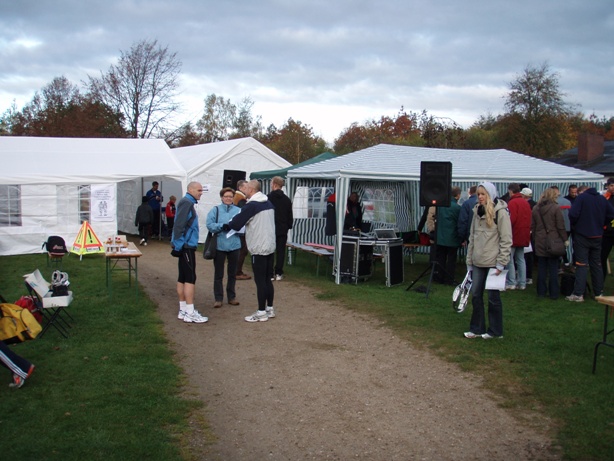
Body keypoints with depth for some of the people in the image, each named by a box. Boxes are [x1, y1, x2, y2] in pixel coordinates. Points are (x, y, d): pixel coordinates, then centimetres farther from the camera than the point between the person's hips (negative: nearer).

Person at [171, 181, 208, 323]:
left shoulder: (189, 203, 16)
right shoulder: (186, 203, -14)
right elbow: (179, 225, -21)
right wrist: (178, 245, -21)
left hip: (186, 245, 10)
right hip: (186, 246, -10)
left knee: (183, 278, 11)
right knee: (190, 278, -8)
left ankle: (183, 310, 17)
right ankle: (190, 313, -7)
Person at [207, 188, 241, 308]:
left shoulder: (238, 210, 3)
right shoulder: (215, 210, 1)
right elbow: (210, 225, -8)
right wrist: (223, 225, -19)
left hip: (234, 245, 1)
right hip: (219, 245, -1)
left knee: (232, 273, 12)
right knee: (218, 274, 5)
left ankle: (231, 297, 25)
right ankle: (218, 298, 14)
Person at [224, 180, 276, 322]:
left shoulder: (252, 205, -15)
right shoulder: (269, 203, 10)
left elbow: (237, 222, -11)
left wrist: (225, 226, 9)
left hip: (258, 248, -8)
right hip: (270, 247, 8)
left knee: (260, 281, -2)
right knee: (268, 279, 15)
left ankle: (261, 313, 2)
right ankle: (270, 309, 22)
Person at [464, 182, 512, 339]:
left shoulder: (500, 212, -10)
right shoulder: (477, 211, 11)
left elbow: (506, 240, -12)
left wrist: (501, 264, -15)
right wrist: (469, 261, 12)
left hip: (493, 263, -6)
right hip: (478, 263, 6)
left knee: (493, 297, 4)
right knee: (476, 295, 8)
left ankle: (495, 331, 17)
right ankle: (477, 328, 19)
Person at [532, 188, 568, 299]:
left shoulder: (536, 208, 3)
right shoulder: (555, 208, -11)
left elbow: (533, 226, 8)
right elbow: (561, 226, -9)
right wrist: (565, 239, -1)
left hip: (540, 242, 4)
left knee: (541, 268, 10)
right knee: (553, 269, 3)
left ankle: (541, 292, 14)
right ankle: (553, 293, 6)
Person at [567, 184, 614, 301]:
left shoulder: (581, 197, -9)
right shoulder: (602, 199, 6)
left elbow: (573, 214, -19)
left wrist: (573, 225, -1)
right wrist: (599, 224, 16)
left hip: (582, 235, -5)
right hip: (597, 236, 5)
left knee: (582, 265, -4)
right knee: (597, 264, 13)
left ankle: (578, 294, -7)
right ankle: (599, 293, 19)